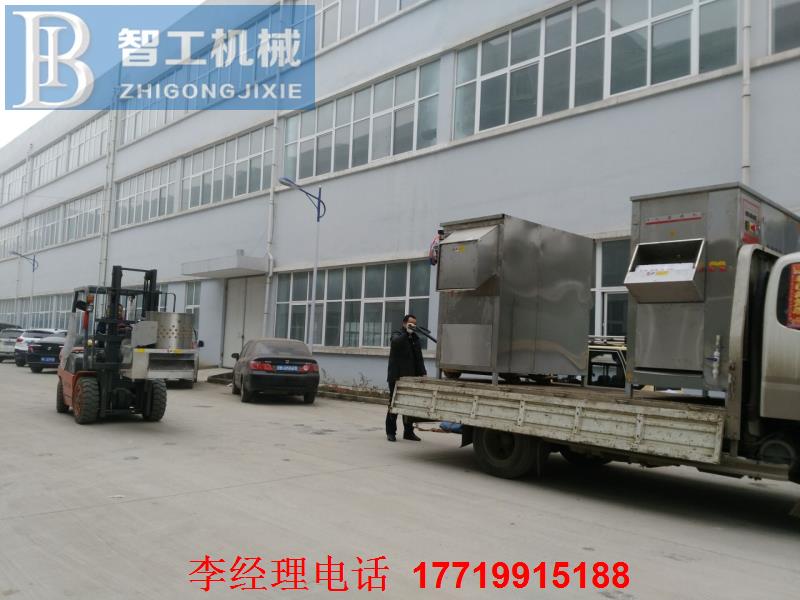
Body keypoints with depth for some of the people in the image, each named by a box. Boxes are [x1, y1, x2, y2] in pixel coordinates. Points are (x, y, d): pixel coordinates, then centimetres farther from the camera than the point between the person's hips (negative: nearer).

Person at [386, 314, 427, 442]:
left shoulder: (415, 338, 17)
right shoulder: (397, 335, -1)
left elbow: (419, 358, 18)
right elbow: (396, 342, -27)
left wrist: (422, 372, 8)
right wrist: (407, 332, -26)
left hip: (410, 377, 5)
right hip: (397, 377, -5)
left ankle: (408, 432, 16)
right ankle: (391, 432, 9)